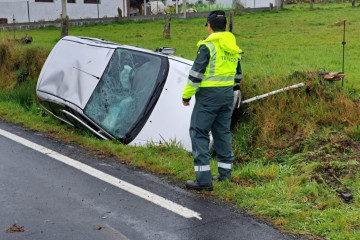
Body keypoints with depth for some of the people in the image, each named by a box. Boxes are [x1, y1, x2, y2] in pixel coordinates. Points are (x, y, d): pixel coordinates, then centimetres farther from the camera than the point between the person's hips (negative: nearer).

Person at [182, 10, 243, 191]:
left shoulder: (208, 46, -13)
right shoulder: (234, 48, 11)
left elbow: (196, 73, -15)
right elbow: (237, 74, 20)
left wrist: (187, 95, -7)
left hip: (209, 95, -7)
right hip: (227, 95, 8)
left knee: (199, 132, -3)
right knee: (223, 132, 15)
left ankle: (203, 179, -6)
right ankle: (225, 174, 22)